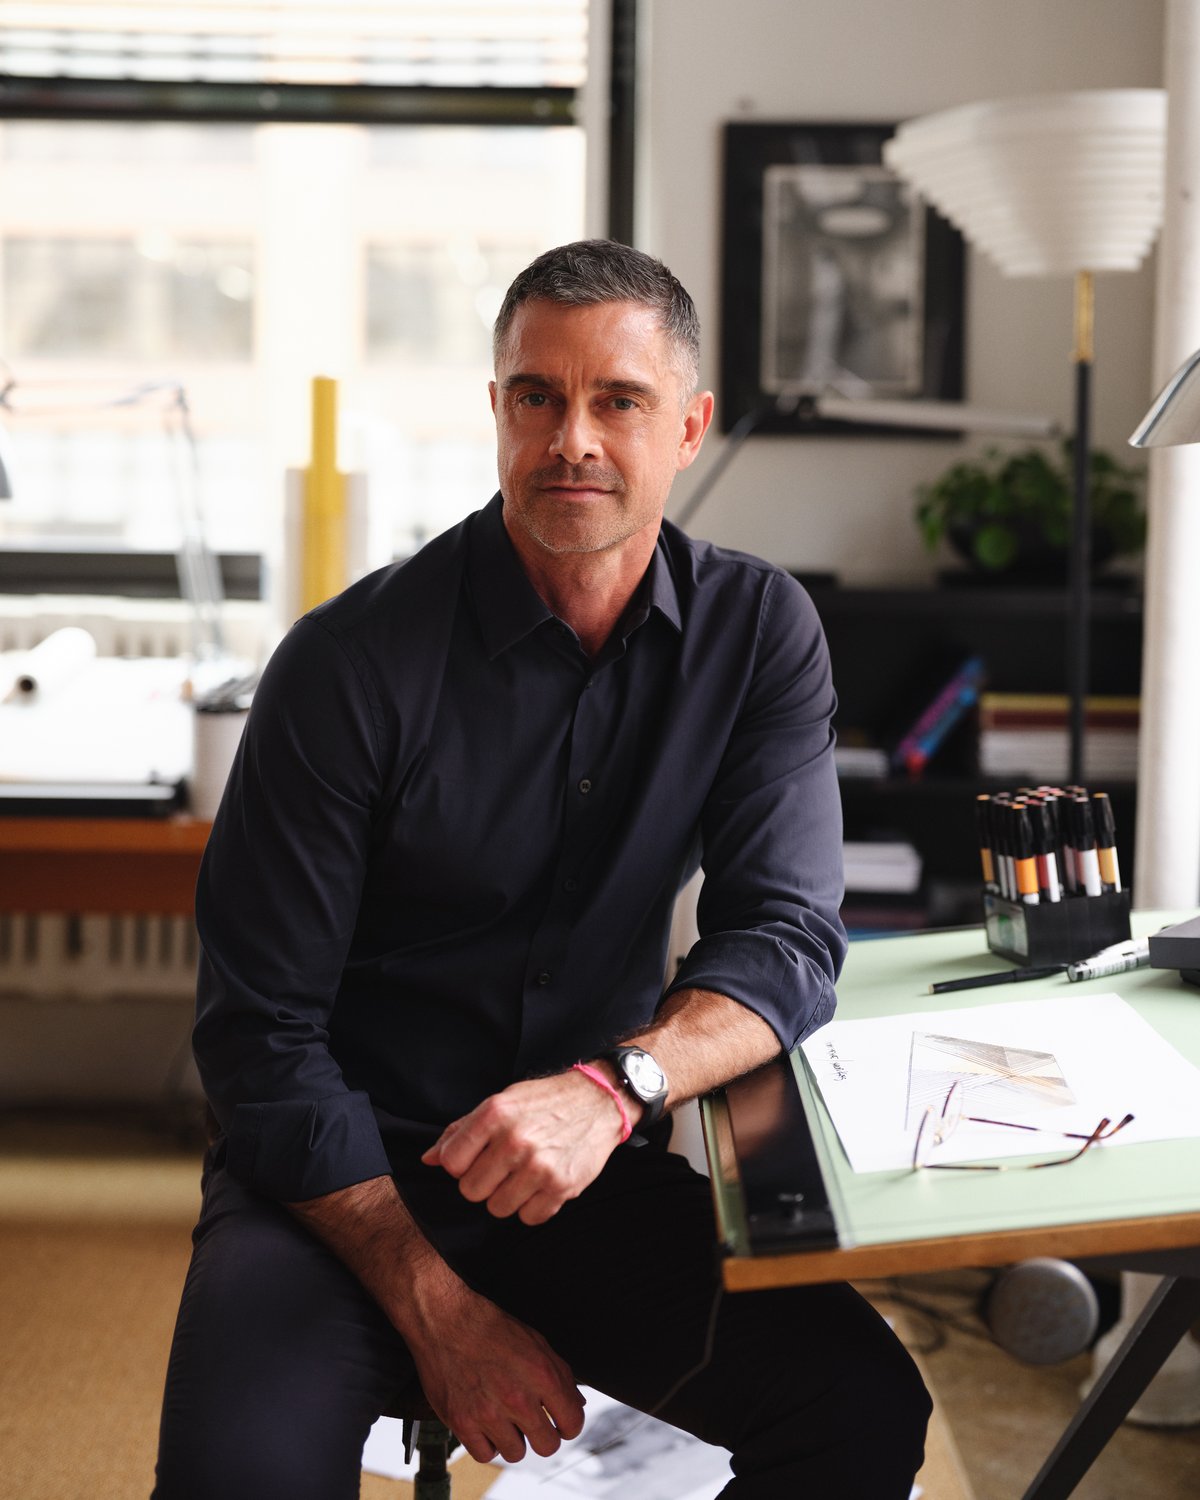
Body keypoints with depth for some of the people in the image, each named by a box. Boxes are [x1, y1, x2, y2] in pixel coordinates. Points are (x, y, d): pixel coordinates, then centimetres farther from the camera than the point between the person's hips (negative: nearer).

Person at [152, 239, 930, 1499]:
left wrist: (614, 1087, -29)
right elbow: (263, 1030, -12)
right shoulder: (353, 662, -13)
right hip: (348, 1169, -3)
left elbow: (789, 937, -8)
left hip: (595, 1173, 4)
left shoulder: (758, 633, -1)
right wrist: (435, 1311, -18)